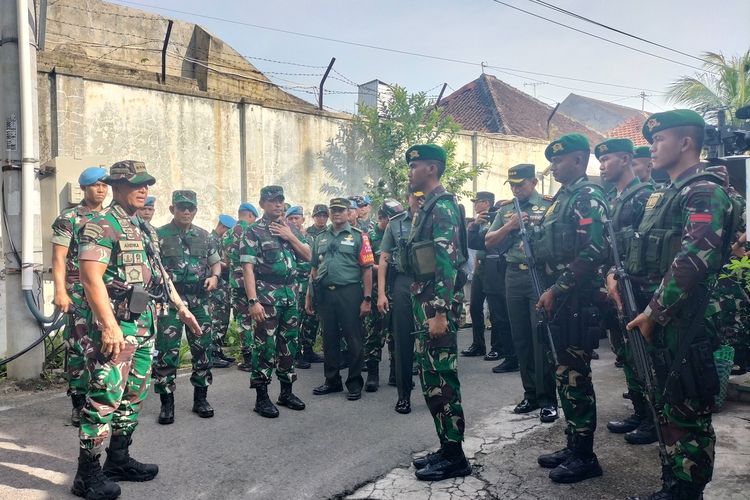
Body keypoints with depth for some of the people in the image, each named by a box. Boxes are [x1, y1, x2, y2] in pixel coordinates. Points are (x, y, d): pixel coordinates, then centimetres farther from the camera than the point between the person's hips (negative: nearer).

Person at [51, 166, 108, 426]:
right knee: (78, 348, -1)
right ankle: (79, 404, 8)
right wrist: (60, 291, -16)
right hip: (79, 293, -4)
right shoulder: (68, 218, -1)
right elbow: (58, 258, -6)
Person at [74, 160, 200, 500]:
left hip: (145, 324, 9)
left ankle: (119, 460, 28)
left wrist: (182, 308, 21)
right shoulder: (102, 226, -10)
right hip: (116, 325, -9)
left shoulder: (144, 230, 17)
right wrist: (109, 325, -25)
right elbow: (91, 277, -19)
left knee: (134, 396, 15)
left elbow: (160, 274, 23)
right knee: (105, 399, -5)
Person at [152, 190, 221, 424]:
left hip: (199, 301, 4)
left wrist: (214, 276, -2)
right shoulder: (160, 235, 0)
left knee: (203, 349, 7)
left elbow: (216, 261, 18)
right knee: (167, 352, -2)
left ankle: (200, 398, 21)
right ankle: (167, 403, 11)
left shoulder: (203, 235, 11)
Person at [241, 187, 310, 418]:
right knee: (265, 346, -2)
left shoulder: (290, 228, 13)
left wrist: (290, 237, -4)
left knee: (289, 344, 11)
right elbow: (248, 268, -11)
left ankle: (287, 392, 24)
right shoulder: (254, 231, -5)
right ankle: (261, 398, 8)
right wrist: (253, 301, -19)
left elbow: (308, 256, 10)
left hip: (291, 294, 6)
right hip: (267, 295, -6)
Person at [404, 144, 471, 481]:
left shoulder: (443, 206, -12)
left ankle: (455, 458, 9)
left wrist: (440, 313, -24)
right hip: (424, 302, 10)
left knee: (442, 378, -3)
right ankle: (446, 449, 25)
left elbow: (447, 263, -21)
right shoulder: (427, 208, 18)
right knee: (431, 377, 14)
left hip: (438, 304, -10)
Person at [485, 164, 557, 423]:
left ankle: (548, 399, 7)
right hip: (514, 277, 5)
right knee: (521, 338, 9)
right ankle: (530, 394, 21)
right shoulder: (505, 209, 14)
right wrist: (508, 227, -5)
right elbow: (489, 242, 10)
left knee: (542, 338, -4)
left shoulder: (549, 205, 0)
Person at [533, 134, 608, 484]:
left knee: (576, 376, -2)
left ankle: (585, 457, 11)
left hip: (576, 300, -9)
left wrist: (556, 290, -19)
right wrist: (548, 291, 14)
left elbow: (592, 252, -21)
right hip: (557, 299, 10)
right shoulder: (561, 198, 18)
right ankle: (573, 446, 25)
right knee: (565, 373, 14)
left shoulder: (588, 197, -11)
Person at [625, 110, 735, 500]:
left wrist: (653, 313, -19)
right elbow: (644, 252, 24)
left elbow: (692, 262, -23)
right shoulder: (665, 195, 18)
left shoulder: (705, 193, -12)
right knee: (668, 407, 17)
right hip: (660, 320, 10)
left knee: (689, 414, 1)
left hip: (686, 322, -10)